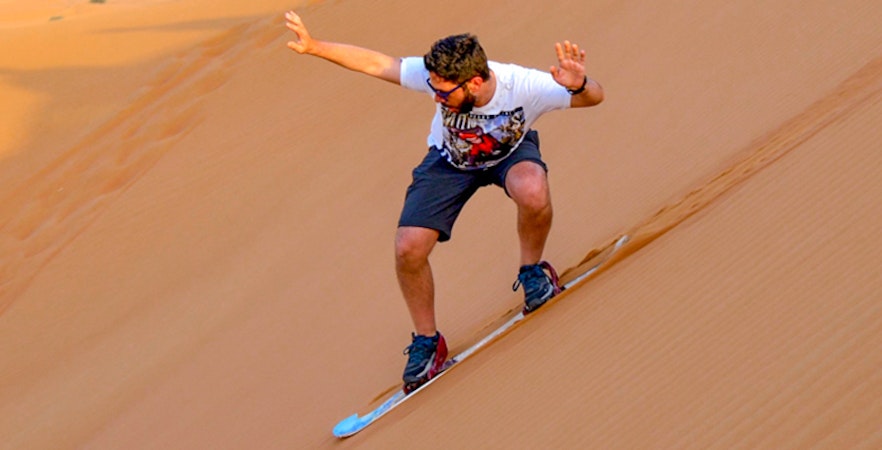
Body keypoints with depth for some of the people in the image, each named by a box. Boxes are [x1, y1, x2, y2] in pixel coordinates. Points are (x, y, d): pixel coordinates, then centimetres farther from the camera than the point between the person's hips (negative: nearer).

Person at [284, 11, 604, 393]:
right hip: (450, 159, 2)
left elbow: (594, 97, -32)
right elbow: (375, 63, -23)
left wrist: (578, 86, -55)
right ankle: (427, 341, 13)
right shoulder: (437, 77, -33)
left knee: (533, 193, -39)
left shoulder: (522, 86, -38)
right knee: (408, 250, -14)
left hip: (511, 151, -2)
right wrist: (313, 46, -27)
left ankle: (531, 270, -7)